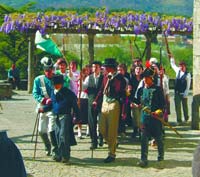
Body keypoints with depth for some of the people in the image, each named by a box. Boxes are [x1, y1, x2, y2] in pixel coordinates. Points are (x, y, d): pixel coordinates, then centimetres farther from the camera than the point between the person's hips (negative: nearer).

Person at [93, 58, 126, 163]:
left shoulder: (119, 78, -11)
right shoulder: (106, 77, 9)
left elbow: (123, 94, -11)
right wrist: (96, 101, 8)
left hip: (114, 104, -7)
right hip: (105, 103, 7)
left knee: (112, 130, -1)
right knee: (102, 129, 8)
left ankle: (112, 154, 8)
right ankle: (112, 144, 32)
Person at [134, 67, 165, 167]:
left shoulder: (157, 89, -4)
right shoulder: (141, 90, 9)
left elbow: (163, 103, -6)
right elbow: (137, 101, 19)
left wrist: (159, 111, -21)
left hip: (156, 117, -3)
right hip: (144, 117, 3)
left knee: (158, 137, 12)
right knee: (144, 138, -6)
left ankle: (161, 155, 33)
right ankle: (144, 159, -8)